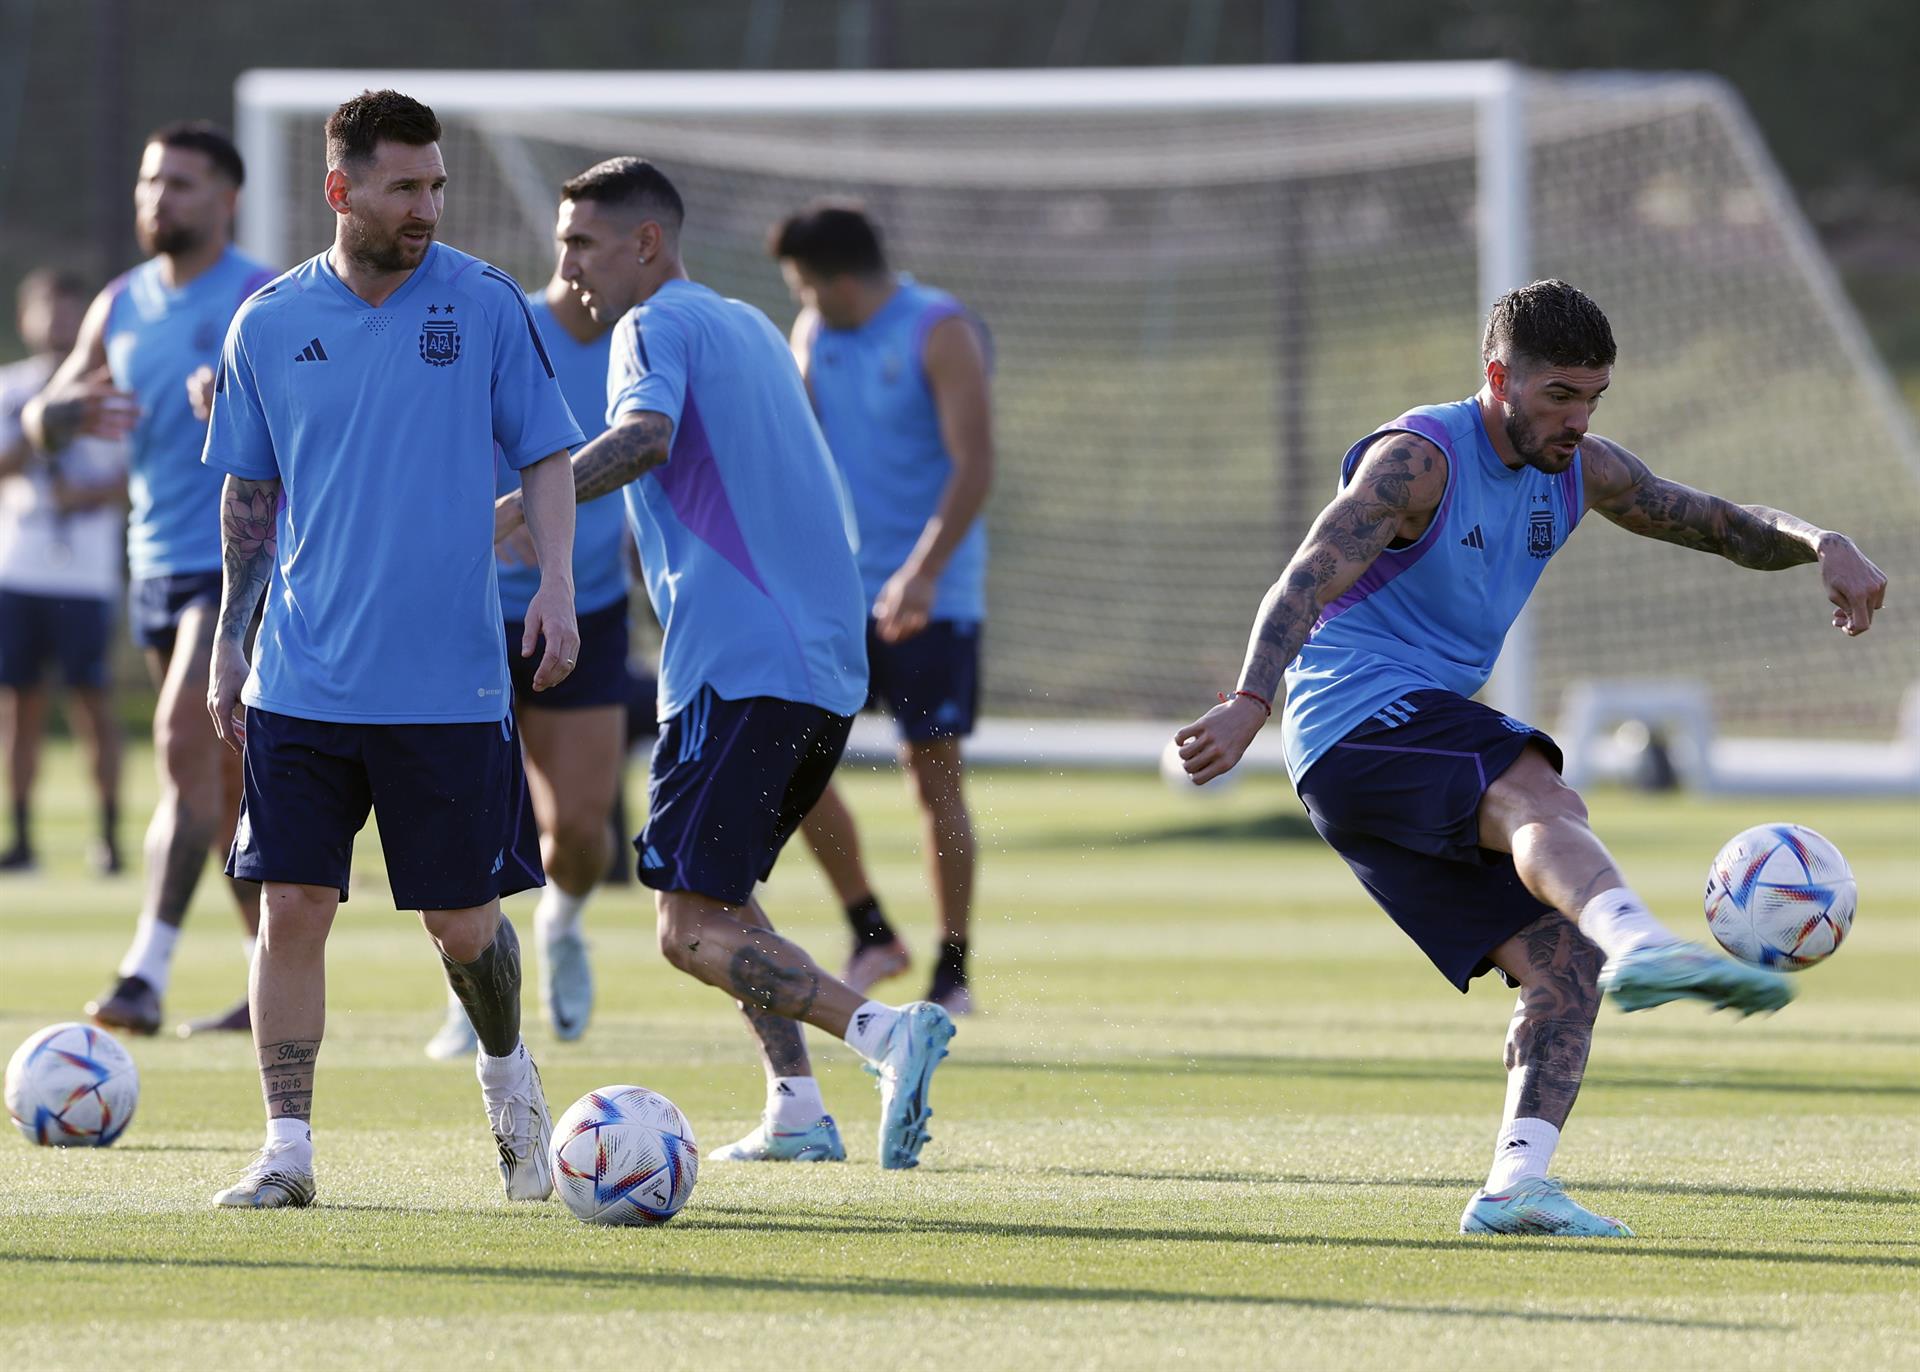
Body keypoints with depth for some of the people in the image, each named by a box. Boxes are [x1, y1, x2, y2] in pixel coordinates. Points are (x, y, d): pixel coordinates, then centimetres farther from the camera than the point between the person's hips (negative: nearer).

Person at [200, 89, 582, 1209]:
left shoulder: (487, 305, -2)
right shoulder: (270, 325, 3)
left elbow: (547, 455, 4)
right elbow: (249, 493, 13)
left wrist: (556, 584, -11)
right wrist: (229, 641, 10)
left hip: (451, 684, -1)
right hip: (303, 684, 1)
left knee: (464, 919, 4)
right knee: (293, 908, -5)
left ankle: (508, 1074, 33)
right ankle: (288, 1149, 2)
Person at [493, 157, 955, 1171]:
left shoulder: (657, 327, -4)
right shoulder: (749, 328, 23)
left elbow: (645, 436, -25)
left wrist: (511, 509, -35)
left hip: (737, 663, -9)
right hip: (830, 670, 9)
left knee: (691, 927, -10)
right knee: (715, 896, 22)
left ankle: (881, 1030, -29)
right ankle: (796, 1110, 12)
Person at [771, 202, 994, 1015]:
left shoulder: (940, 333, -11)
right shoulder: (812, 336, 10)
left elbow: (974, 466, -18)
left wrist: (923, 573, -28)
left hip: (931, 597, -6)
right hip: (840, 589, 6)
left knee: (933, 771, -4)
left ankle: (952, 974, 5)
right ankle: (871, 938, 9)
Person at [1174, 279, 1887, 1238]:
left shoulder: (1580, 471, 13)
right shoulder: (1418, 461, -12)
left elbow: (1725, 526, 20)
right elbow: (1305, 585, -24)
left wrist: (1819, 545, -2)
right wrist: (1249, 706, -41)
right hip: (1359, 719, -9)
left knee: (1564, 963, -4)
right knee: (1541, 801, -37)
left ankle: (1515, 1186, -12)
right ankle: (1638, 940, -66)